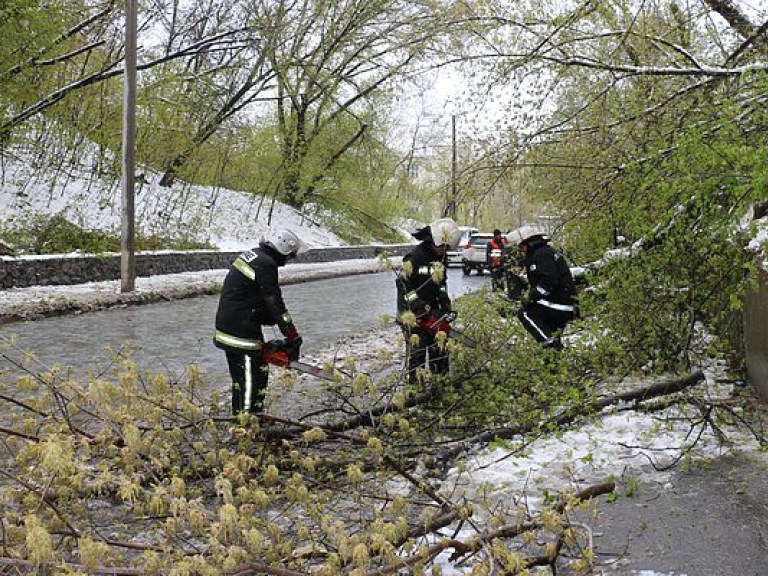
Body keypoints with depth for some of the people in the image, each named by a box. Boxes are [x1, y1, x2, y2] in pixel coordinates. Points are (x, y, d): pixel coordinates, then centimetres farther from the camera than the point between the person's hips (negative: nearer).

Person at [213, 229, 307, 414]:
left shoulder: (251, 254, 11)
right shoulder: (266, 265, -18)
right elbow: (275, 305, -17)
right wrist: (294, 339, -10)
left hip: (226, 327, 10)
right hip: (242, 334, -10)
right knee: (252, 379, -4)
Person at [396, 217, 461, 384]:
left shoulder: (440, 257, 9)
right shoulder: (414, 257, -19)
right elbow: (403, 285, -21)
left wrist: (446, 305, 6)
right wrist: (422, 309, -22)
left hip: (432, 311, 8)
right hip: (413, 314, -8)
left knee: (440, 348, 12)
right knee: (417, 351, -7)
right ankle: (414, 383, 0)